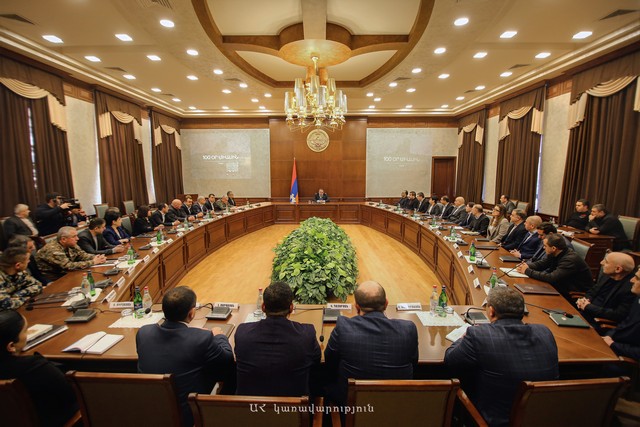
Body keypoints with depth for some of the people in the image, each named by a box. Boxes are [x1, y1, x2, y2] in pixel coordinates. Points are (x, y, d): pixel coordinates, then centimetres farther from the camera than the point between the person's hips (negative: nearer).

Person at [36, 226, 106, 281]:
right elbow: (69, 266, -32)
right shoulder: (53, 250, -25)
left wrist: (97, 257, -16)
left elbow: (82, 255, 4)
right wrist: (92, 262, -27)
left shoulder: (70, 244, -3)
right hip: (51, 280, -7)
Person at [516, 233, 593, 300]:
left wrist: (528, 271, -27)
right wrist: (527, 266, -14)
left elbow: (552, 278, -33)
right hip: (565, 285, 7)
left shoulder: (570, 259, -28)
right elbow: (541, 263, 7)